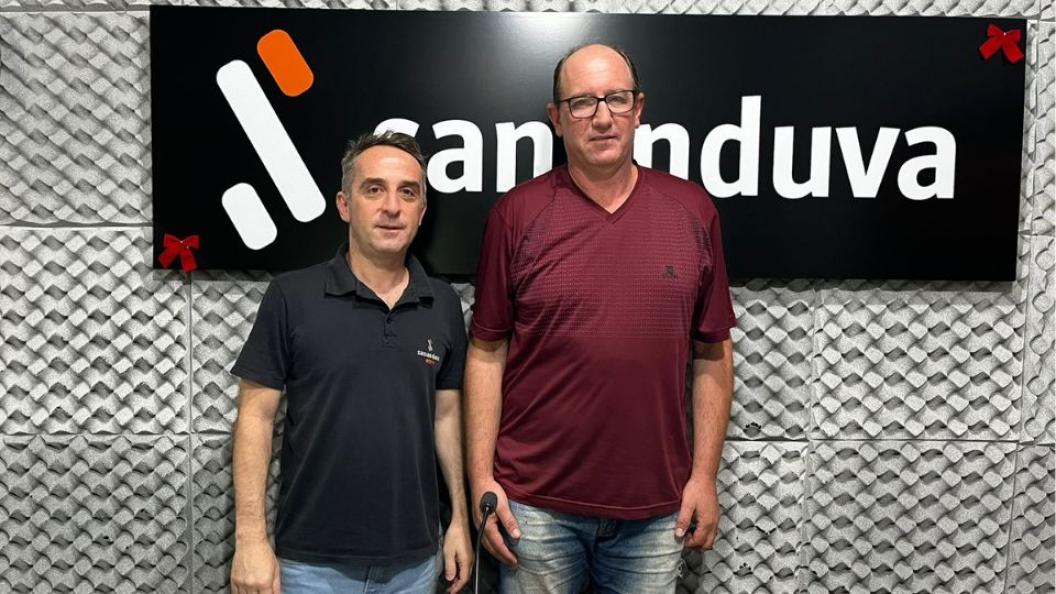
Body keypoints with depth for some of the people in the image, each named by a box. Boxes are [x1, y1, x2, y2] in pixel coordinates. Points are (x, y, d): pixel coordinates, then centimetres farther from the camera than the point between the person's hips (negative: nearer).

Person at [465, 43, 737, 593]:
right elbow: (487, 352, -2)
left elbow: (712, 355, 4)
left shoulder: (693, 211, 0)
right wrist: (481, 478, -5)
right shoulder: (516, 214, -5)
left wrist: (704, 476, 2)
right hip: (535, 503, -1)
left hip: (657, 508, 2)